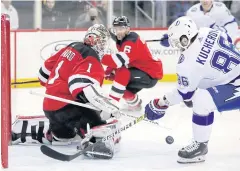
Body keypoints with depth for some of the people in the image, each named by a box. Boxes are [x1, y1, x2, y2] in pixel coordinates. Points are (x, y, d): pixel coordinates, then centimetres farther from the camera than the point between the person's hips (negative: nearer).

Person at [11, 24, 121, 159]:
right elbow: (85, 87, -31)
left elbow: (47, 69, 24)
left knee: (62, 133, 38)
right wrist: (108, 106, -32)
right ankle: (98, 142, -55)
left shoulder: (72, 47, 13)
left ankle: (20, 129, 41)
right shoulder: (91, 59, -14)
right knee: (108, 126, -24)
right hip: (67, 107, -10)